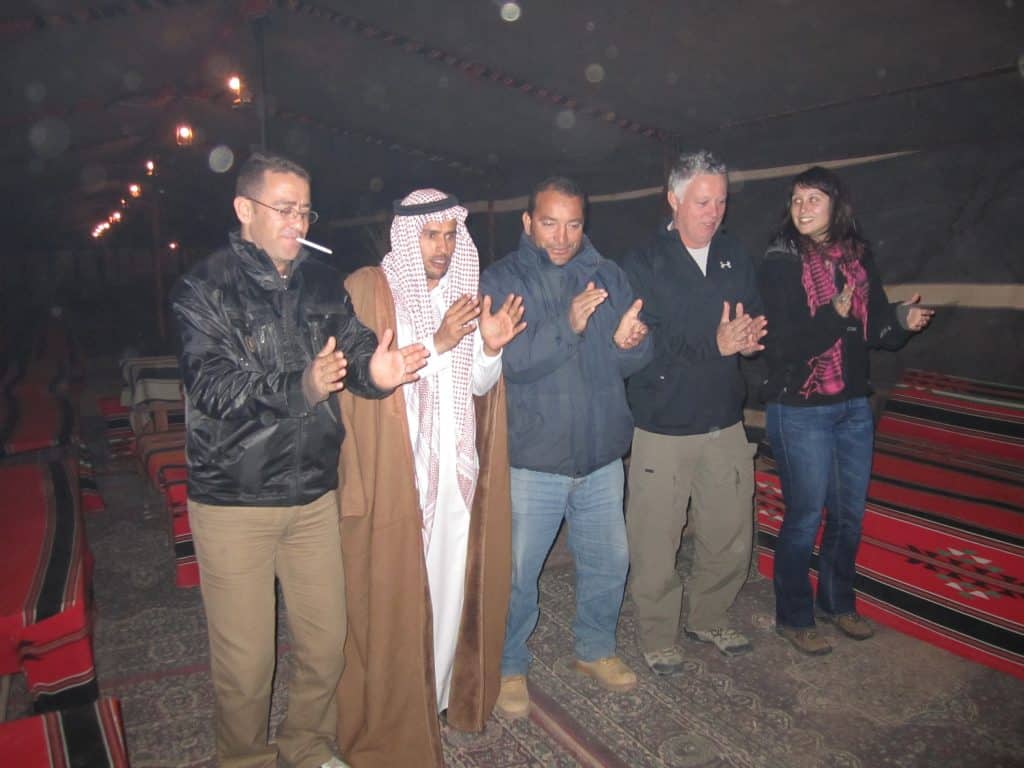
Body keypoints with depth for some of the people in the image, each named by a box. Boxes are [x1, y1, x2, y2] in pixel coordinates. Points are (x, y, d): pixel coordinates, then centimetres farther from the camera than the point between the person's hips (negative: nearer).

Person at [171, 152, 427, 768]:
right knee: (246, 658, 8)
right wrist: (301, 388, -36)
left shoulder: (322, 283, 6)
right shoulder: (205, 289, -8)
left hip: (314, 492, 4)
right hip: (233, 502, -4)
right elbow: (215, 385, -20)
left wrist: (374, 370, -28)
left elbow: (355, 343, -4)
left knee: (327, 642, 15)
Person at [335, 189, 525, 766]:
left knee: (452, 587, 13)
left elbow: (481, 386, 9)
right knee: (394, 599, 4)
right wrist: (438, 342, -23)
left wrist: (490, 347, -11)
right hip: (393, 474, -5)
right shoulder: (367, 290, -5)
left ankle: (441, 694, 35)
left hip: (457, 469, 5)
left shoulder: (465, 291, 11)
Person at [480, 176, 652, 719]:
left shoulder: (608, 276, 6)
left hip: (602, 455, 4)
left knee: (609, 562, 17)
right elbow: (505, 360, -19)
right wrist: (567, 326, -30)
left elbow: (638, 359, 3)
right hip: (531, 458, -4)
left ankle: (595, 649, 42)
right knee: (517, 572, 8)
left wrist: (628, 342, -19)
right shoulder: (501, 281, -5)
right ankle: (509, 667, 31)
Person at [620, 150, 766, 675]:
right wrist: (714, 344, -24)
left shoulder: (734, 257, 10)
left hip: (725, 424, 5)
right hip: (662, 429, -4)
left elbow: (756, 324, 7)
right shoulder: (643, 264, -6)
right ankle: (657, 638, 26)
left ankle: (707, 617, 38)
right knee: (655, 544, 4)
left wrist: (748, 334, -17)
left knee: (731, 539, 13)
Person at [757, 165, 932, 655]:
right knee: (806, 517, 4)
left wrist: (903, 321, -13)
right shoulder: (781, 262, -11)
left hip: (853, 405, 6)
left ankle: (838, 603, 38)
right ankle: (792, 618, 24)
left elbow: (876, 329, 7)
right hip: (801, 411, -5)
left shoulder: (858, 256, 5)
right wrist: (835, 315, -26)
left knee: (850, 513, 16)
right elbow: (784, 345, -17)